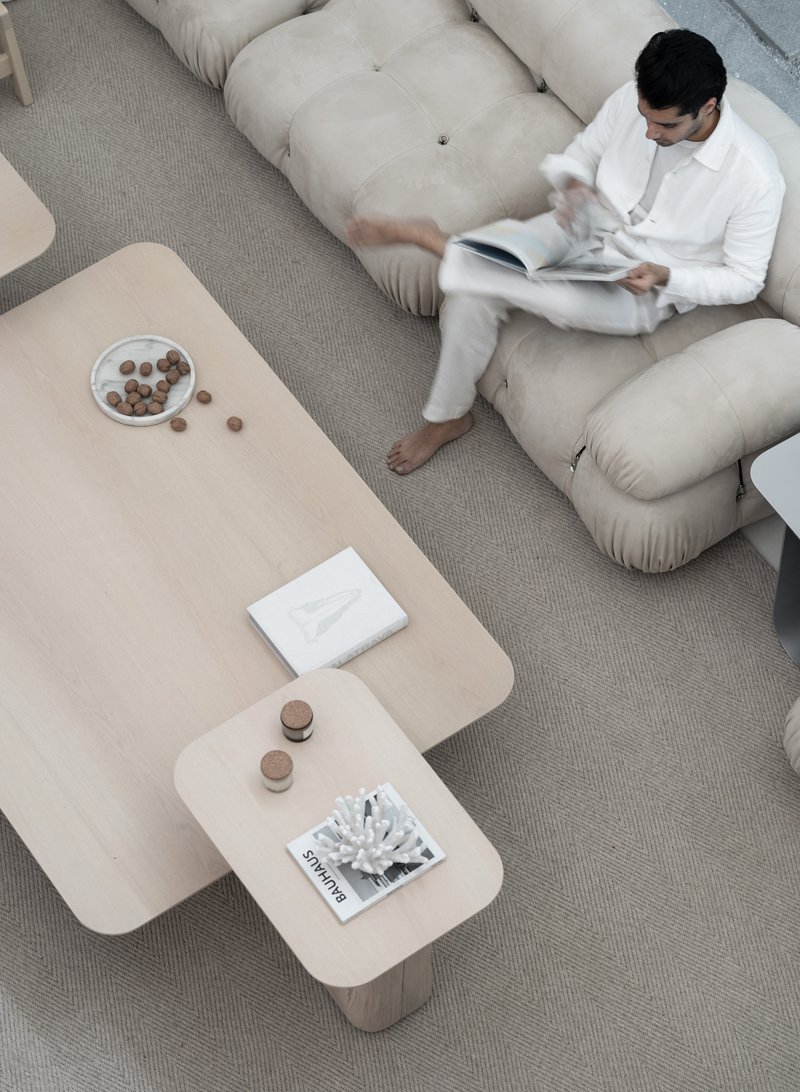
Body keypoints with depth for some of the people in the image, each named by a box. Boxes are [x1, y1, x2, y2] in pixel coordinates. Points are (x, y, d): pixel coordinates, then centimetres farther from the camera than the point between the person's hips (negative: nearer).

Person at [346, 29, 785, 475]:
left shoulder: (754, 176, -25)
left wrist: (665, 276, -28)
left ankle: (427, 237, -10)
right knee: (474, 290, -17)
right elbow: (579, 157, 6)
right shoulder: (633, 99, -12)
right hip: (584, 231, 5)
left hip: (639, 292, -4)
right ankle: (448, 416, 5)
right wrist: (573, 185, -18)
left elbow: (744, 281, -14)